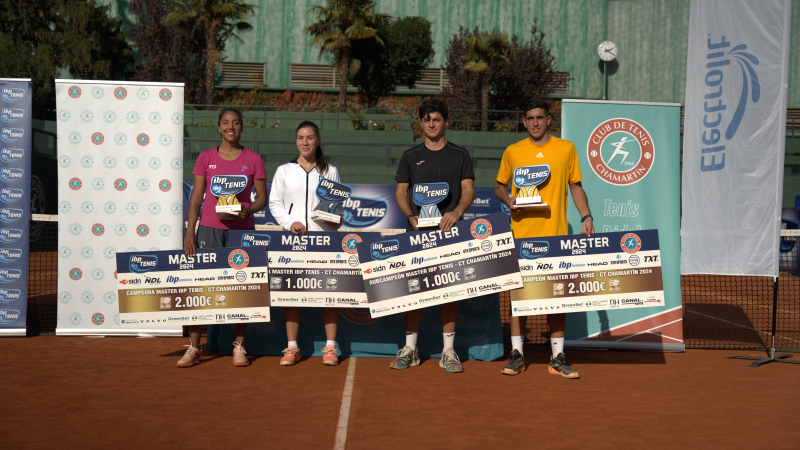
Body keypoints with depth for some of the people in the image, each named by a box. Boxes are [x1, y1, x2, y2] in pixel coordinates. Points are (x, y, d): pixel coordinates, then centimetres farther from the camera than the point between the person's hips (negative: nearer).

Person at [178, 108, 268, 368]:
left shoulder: (253, 159, 5)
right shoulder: (206, 158, 7)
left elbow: (262, 197, 6)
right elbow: (196, 199, 6)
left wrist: (248, 210, -14)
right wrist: (190, 233, -2)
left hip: (242, 229, 0)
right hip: (209, 228, 0)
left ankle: (239, 347, 12)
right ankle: (194, 348, 7)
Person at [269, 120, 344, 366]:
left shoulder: (330, 171, 13)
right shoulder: (284, 171, 12)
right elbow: (274, 203, 9)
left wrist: (337, 219, -8)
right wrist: (290, 222, -7)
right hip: (293, 237, 1)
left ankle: (330, 347, 4)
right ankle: (292, 347, 9)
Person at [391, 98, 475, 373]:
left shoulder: (460, 155, 10)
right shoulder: (410, 156, 13)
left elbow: (468, 190, 2)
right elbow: (400, 191, 9)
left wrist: (457, 212, -18)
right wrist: (411, 216, -10)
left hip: (448, 230, -1)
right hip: (416, 230, 1)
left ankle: (448, 351, 7)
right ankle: (410, 349, 9)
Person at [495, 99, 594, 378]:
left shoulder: (567, 149, 7)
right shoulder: (512, 152, 7)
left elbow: (576, 186, 12)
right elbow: (499, 186, 15)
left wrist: (586, 216, 1)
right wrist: (508, 200, -6)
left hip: (556, 233, 0)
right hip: (521, 232, 0)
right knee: (518, 291, 1)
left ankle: (557, 357, 10)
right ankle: (517, 354, 11)